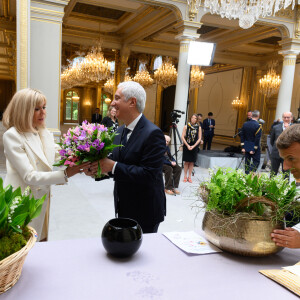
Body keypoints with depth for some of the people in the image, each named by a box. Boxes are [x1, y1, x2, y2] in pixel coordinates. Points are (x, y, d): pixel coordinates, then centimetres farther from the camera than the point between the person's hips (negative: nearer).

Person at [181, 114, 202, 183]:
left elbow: (199, 138, 1)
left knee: (192, 162, 5)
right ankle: (185, 176, 12)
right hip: (186, 146, -1)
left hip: (194, 146, 1)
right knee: (186, 162, 2)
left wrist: (193, 146, -9)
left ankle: (189, 177, 14)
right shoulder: (186, 126, -2)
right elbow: (182, 137, -4)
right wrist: (187, 145, -12)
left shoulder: (198, 128, 1)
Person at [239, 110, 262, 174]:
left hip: (246, 147, 6)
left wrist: (243, 147, 7)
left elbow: (242, 136, 4)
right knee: (256, 161, 3)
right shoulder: (258, 125, -15)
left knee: (247, 161, 14)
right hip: (254, 147, -5)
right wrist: (254, 149, -12)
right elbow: (257, 138, -17)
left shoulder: (245, 124, 2)